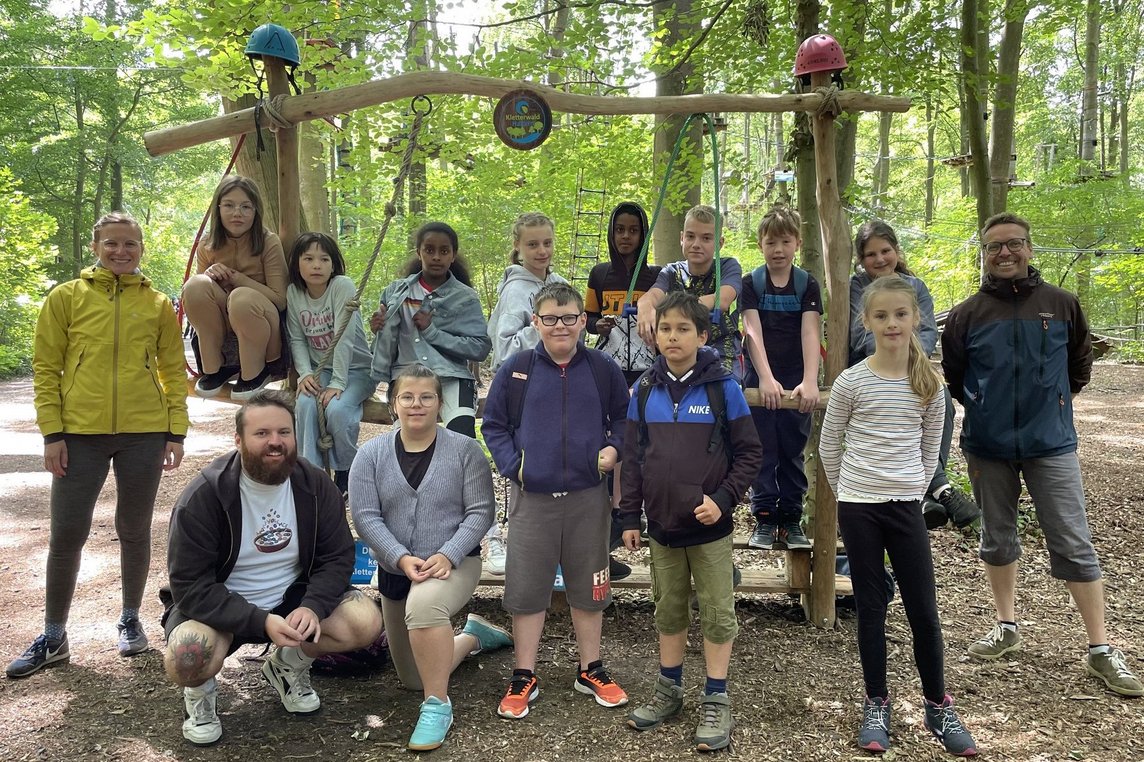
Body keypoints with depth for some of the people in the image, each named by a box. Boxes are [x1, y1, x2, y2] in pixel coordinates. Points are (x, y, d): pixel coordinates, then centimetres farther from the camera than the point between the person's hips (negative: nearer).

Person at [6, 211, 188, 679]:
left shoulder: (157, 304, 6)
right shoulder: (66, 298, 4)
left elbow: (174, 370, 7)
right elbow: (45, 369, 3)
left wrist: (175, 432, 0)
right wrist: (52, 433, -4)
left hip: (144, 433, 1)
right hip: (80, 433, 0)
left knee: (134, 531, 10)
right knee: (66, 534, 4)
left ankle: (130, 620, 28)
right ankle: (53, 637, 18)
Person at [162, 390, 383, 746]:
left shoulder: (316, 485, -10)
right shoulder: (202, 497, -21)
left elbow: (338, 557, -6)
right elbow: (191, 586, -22)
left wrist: (312, 606, -26)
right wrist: (261, 622, -33)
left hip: (291, 596, 4)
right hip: (215, 606, -3)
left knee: (366, 621, -19)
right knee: (188, 656, -36)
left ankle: (288, 665, 12)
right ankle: (200, 690, 4)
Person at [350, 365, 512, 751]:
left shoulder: (465, 449, -7)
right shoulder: (371, 454, -3)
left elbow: (481, 512, -11)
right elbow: (366, 517, -8)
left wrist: (447, 556, -24)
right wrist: (402, 559, -22)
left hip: (454, 564, -4)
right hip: (395, 570, 4)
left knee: (423, 607, -40)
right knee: (414, 678, 15)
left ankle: (437, 706, -21)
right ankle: (472, 635, 42)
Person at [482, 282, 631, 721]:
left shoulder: (603, 370, 1)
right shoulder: (515, 371, -2)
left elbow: (624, 420, 10)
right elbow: (493, 424, 6)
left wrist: (614, 449, -8)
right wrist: (511, 463, -8)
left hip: (589, 498, 1)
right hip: (533, 498, -1)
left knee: (588, 586, 13)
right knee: (526, 587, 6)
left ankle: (591, 670, 30)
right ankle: (524, 678, 22)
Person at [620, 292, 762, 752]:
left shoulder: (723, 389, -8)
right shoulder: (645, 391, 2)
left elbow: (749, 453, -5)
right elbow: (632, 457, 6)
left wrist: (723, 499, -16)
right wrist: (630, 516, 4)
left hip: (709, 526, -3)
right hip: (662, 525, 3)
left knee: (717, 613, 6)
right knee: (669, 610, 16)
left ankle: (716, 701, 20)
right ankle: (668, 691, 31)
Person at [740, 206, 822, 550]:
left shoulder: (808, 284, -1)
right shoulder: (751, 283, -3)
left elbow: (810, 333, -13)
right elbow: (753, 332, -13)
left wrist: (810, 381, -25)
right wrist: (766, 378, -25)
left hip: (796, 381, 1)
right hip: (760, 379, -1)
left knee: (792, 452, 7)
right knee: (763, 451, 3)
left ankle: (791, 519, 16)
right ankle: (764, 518, 11)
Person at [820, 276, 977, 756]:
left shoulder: (929, 383, 1)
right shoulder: (851, 382, -6)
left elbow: (930, 448, 11)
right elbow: (829, 446, 3)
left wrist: (913, 491, 6)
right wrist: (849, 492, 6)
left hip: (907, 507, 2)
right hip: (858, 508, -2)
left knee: (924, 610, 6)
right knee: (871, 608, 8)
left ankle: (938, 706, 23)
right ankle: (877, 704, 21)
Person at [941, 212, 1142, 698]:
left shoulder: (1061, 304, -2)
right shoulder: (967, 314, -2)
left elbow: (1081, 359, 13)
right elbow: (951, 375, 11)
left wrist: (1061, 397, 7)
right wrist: (980, 407, 6)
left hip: (1051, 443, -1)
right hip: (988, 446, 2)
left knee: (1074, 545, 0)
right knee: (997, 538, 14)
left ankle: (1100, 649, 10)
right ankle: (1007, 626, 31)